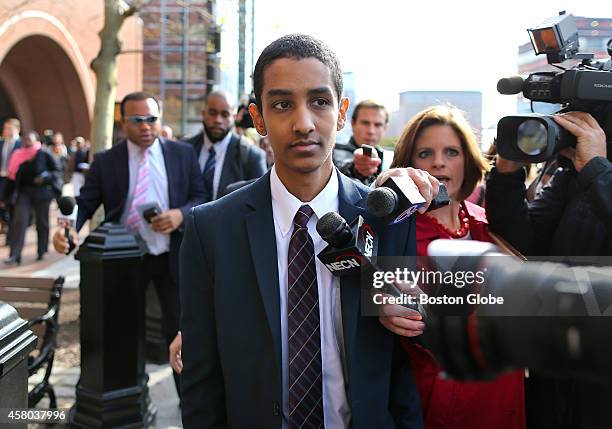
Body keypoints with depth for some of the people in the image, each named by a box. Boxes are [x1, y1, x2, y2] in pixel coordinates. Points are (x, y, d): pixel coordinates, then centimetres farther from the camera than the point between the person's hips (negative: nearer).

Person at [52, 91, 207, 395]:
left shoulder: (183, 154, 1)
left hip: (173, 256, 0)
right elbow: (84, 204, -5)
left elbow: (201, 197, 2)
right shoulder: (105, 161, -1)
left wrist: (181, 214, -18)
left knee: (180, 330, 10)